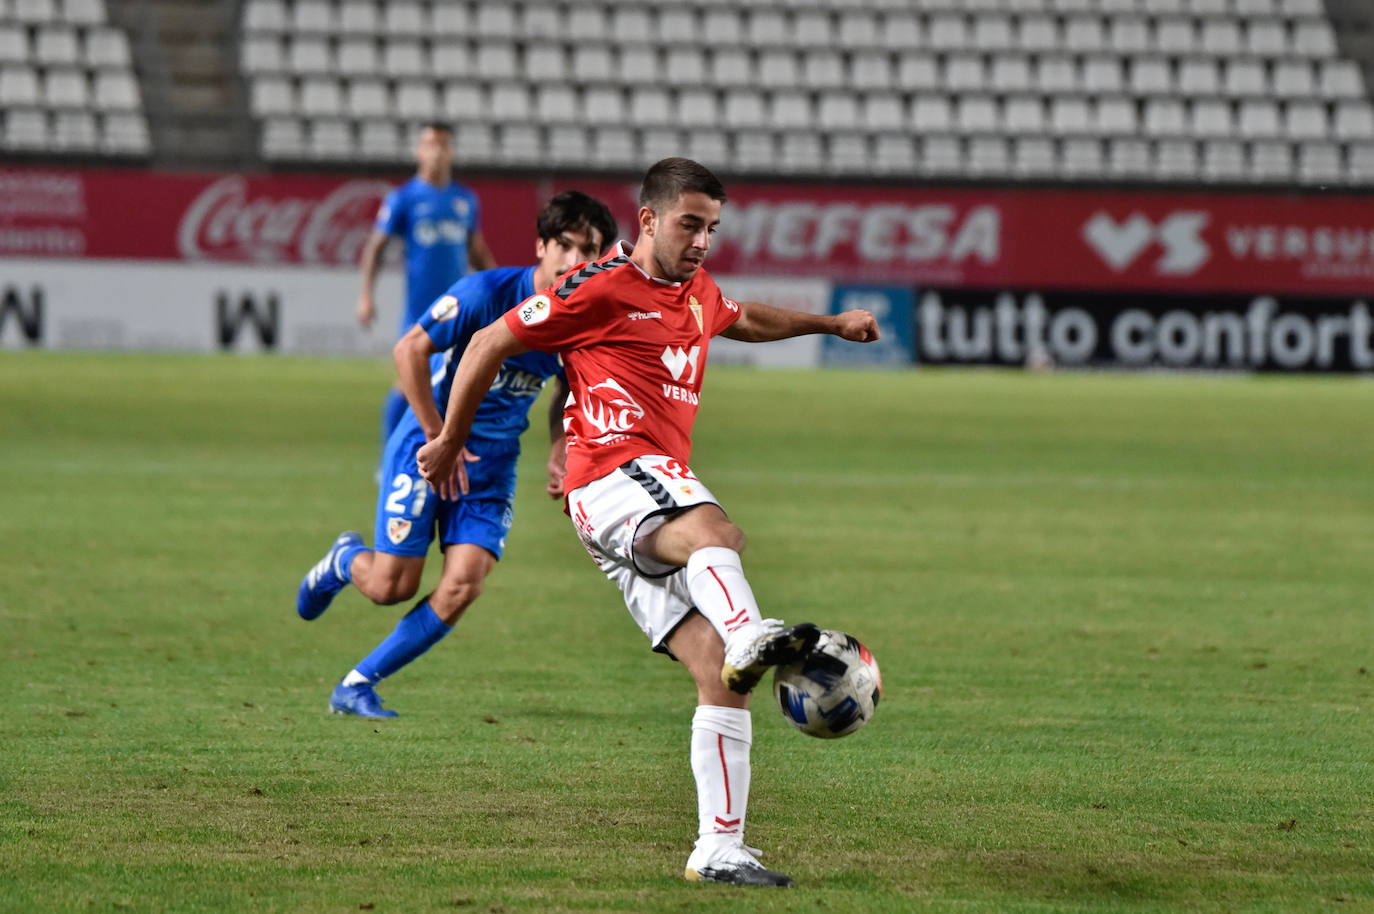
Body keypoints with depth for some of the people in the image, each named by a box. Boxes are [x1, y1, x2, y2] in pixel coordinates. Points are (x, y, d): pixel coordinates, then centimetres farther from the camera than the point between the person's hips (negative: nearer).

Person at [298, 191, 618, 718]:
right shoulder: (488, 293, -21)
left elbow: (570, 390, 15)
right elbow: (410, 350, -18)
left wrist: (558, 452, -2)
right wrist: (438, 438, -19)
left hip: (493, 460, 4)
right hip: (427, 441, -4)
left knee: (462, 586, -13)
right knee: (392, 587, -6)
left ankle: (357, 685, 1)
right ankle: (345, 561, 33)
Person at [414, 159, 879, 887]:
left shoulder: (697, 293, 23)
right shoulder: (602, 288, -2)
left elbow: (746, 320, 49)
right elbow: (492, 343, 4)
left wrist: (832, 323, 49)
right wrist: (450, 441, 12)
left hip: (664, 488, 8)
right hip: (612, 475, -8)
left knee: (719, 672, -4)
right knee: (715, 532, -41)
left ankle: (719, 848, -5)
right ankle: (749, 637, -72)